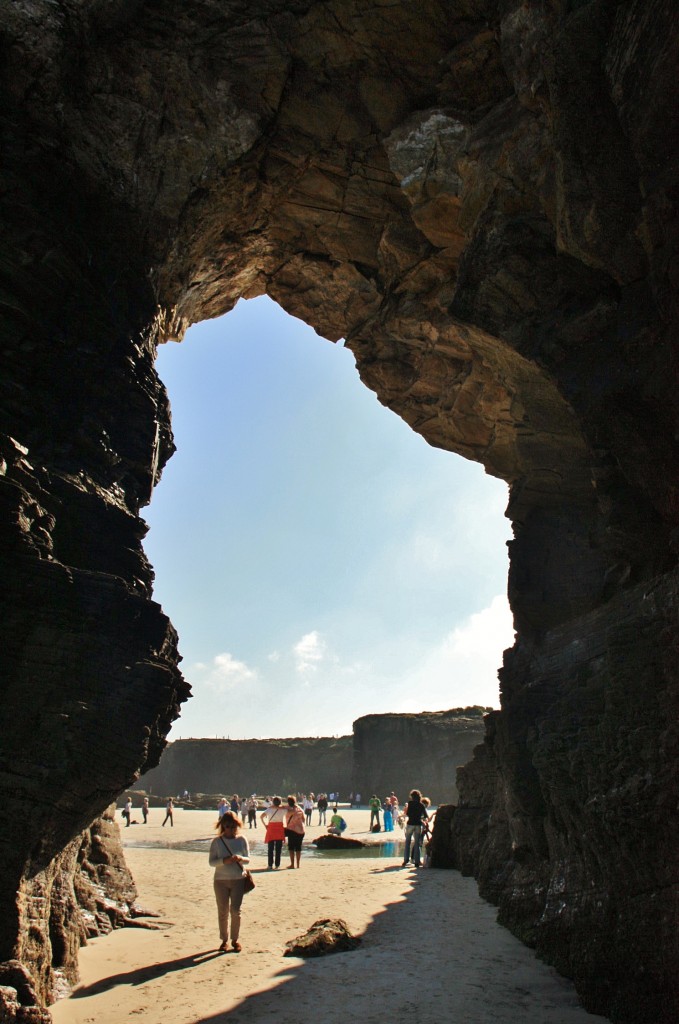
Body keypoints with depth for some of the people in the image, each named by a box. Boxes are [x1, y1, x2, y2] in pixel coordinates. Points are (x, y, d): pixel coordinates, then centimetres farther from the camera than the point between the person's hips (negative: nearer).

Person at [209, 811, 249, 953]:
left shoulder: (242, 840, -1)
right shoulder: (216, 841, -4)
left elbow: (248, 859, 3)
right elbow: (211, 862, -6)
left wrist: (240, 858, -20)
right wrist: (224, 861, -24)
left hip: (238, 880, 0)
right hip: (220, 881, 0)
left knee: (235, 911, 2)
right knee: (223, 912, 7)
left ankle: (235, 939, 18)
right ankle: (224, 940, 22)